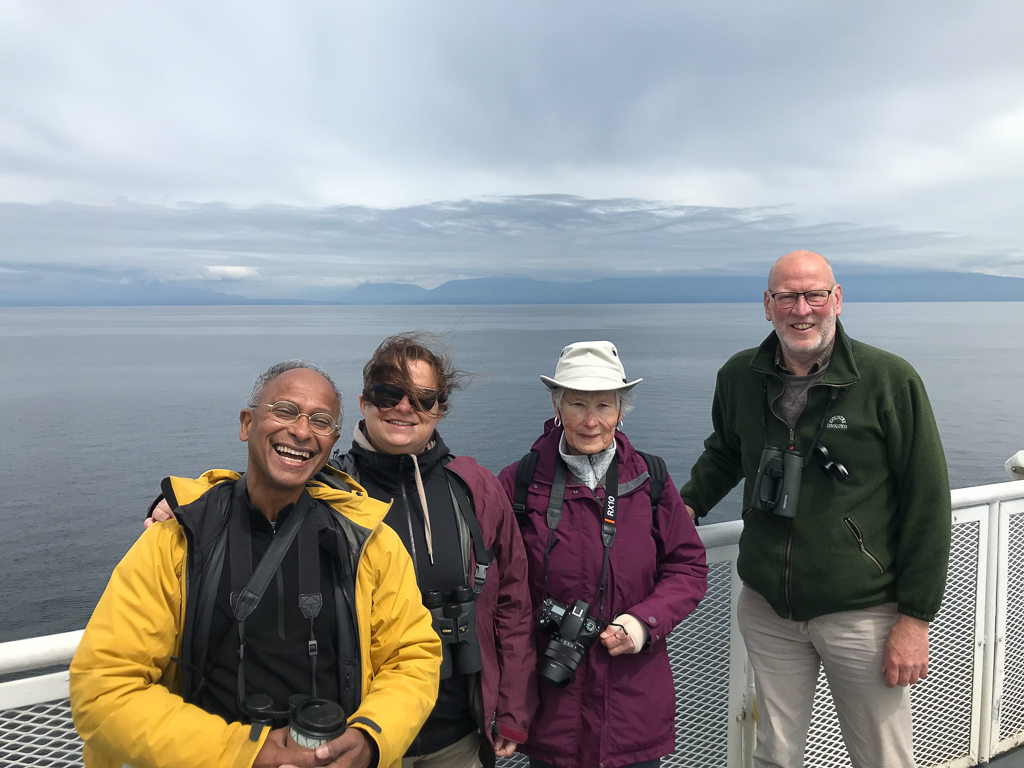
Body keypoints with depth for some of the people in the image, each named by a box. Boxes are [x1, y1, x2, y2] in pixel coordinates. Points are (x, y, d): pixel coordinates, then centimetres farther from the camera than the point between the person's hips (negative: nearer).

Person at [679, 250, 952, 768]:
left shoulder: (891, 380, -11)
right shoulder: (738, 377, 0)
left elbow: (927, 504, -8)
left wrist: (915, 617, -8)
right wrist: (686, 506, 6)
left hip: (861, 613, -3)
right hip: (766, 609, 3)